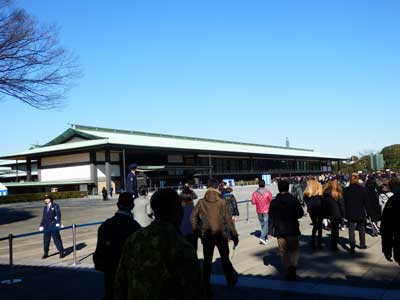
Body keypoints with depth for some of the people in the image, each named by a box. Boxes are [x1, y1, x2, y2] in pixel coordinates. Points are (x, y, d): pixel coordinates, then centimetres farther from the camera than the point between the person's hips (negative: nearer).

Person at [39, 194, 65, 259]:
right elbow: (43, 217, 20)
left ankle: (61, 253, 6)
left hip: (54, 226, -5)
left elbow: (58, 214, -7)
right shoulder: (45, 208, 17)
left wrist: (58, 223, -17)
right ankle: (45, 253, 18)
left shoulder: (55, 206, 0)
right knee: (46, 240, 6)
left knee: (57, 239, -3)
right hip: (46, 227, 5)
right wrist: (41, 225, 15)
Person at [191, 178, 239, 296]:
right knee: (225, 258, 18)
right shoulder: (222, 202, -11)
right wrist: (234, 235, -2)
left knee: (207, 261, 9)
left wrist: (196, 230, 11)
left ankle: (206, 287, 9)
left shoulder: (201, 202, -6)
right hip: (221, 234, -1)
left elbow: (193, 216, -2)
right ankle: (231, 280, 31)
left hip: (206, 236, 1)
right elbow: (228, 220, -9)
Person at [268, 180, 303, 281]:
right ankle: (293, 265, -11)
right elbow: (300, 213, -3)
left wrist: (271, 230, 5)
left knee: (283, 251, 11)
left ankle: (287, 270, 12)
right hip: (292, 229, -1)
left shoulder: (274, 202, -3)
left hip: (279, 230, 1)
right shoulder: (294, 200, -9)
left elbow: (270, 217, -1)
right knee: (294, 249, 12)